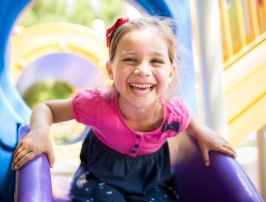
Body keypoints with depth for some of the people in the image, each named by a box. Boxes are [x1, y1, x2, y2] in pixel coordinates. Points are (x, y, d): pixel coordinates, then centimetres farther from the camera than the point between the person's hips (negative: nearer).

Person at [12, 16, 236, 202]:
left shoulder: (174, 112, -23)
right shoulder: (97, 105, -33)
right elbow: (46, 108, -18)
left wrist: (203, 133, -8)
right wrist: (40, 131, -37)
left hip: (151, 181, 3)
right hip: (102, 177, -2)